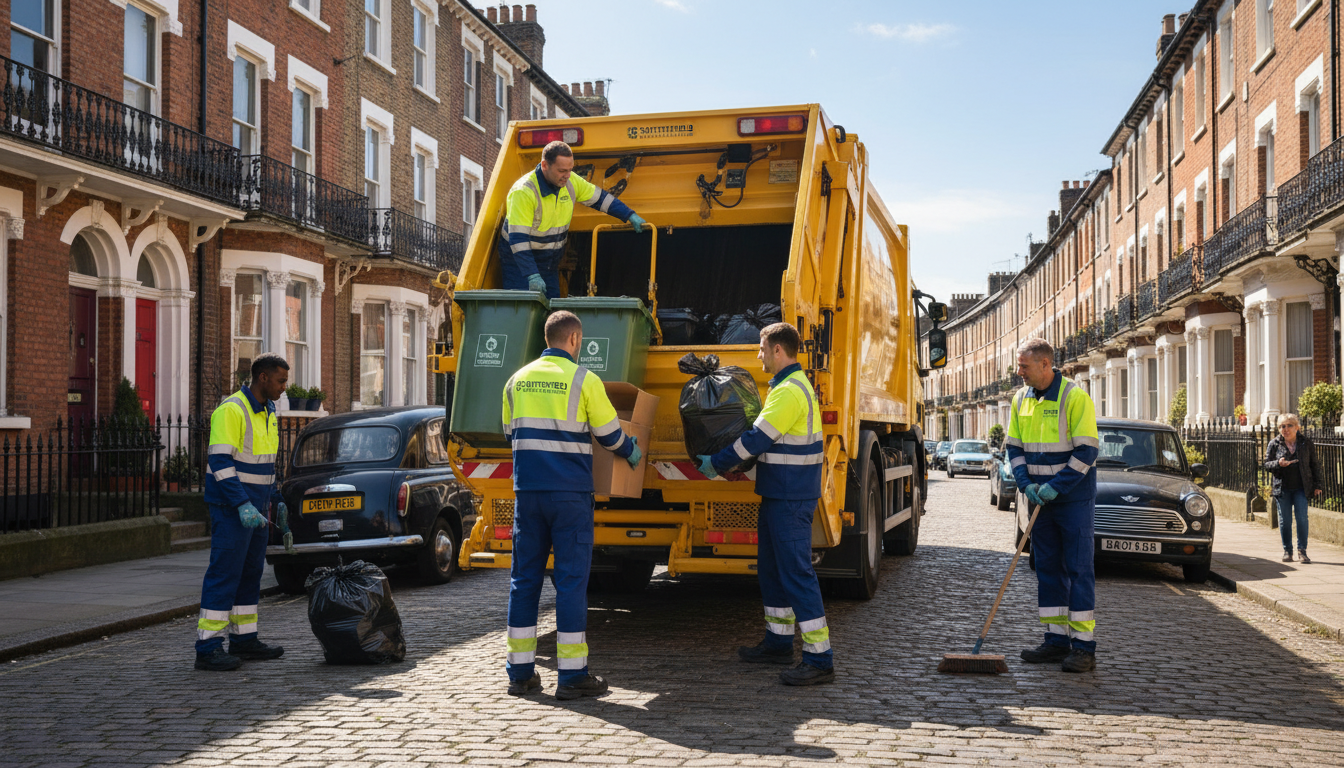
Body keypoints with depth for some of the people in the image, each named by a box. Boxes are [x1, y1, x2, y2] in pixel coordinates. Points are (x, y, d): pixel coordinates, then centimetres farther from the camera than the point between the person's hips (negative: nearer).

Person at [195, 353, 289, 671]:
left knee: (251, 573, 12)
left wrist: (276, 501, 21)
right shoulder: (231, 410, -15)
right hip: (231, 506, -9)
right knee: (224, 573, -9)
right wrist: (242, 504, -27)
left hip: (255, 507, 9)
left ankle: (244, 640, 21)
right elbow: (220, 462, -21)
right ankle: (208, 648, -6)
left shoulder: (268, 413, 14)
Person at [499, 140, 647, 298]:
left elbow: (600, 197, 12)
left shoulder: (570, 181, -5)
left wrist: (630, 216, 6)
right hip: (520, 261, -6)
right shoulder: (523, 192, -25)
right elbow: (517, 238, -29)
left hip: (550, 261, 6)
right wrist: (532, 275, -36)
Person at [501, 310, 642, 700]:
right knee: (571, 578, -1)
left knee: (524, 577, 9)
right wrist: (632, 451, 22)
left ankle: (521, 672, 13)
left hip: (527, 491, 5)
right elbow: (610, 435, 1)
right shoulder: (584, 380, -5)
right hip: (570, 493, -4)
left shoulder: (518, 379, 9)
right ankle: (572, 675, 1)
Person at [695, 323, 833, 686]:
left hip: (790, 498, -11)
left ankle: (819, 659, -8)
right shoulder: (793, 385, 16)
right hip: (780, 493, 11)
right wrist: (730, 462, 22)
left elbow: (758, 438, -19)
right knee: (771, 567, 18)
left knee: (796, 572, -10)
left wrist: (716, 463, -10)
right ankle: (779, 641, 29)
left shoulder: (790, 391, -18)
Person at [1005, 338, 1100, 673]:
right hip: (1040, 498, 6)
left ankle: (1083, 645, -2)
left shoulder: (1075, 397, -12)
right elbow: (1014, 447, 11)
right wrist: (1027, 483, -5)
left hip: (1074, 498, -6)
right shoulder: (1021, 399, 7)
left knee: (1078, 568, -5)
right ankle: (1056, 639, 16)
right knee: (1047, 567, 9)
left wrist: (1055, 486, -18)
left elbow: (1087, 450, -14)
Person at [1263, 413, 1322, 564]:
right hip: (1282, 488, 1)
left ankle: (1302, 551, 2)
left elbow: (1314, 465, 10)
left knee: (1302, 518, -7)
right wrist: (1278, 463, -17)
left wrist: (1316, 485, 5)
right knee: (1285, 520, 4)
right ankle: (1287, 551, 14)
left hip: (1301, 488, 0)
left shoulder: (1306, 443, 4)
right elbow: (1266, 464, 5)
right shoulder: (1274, 444, 3)